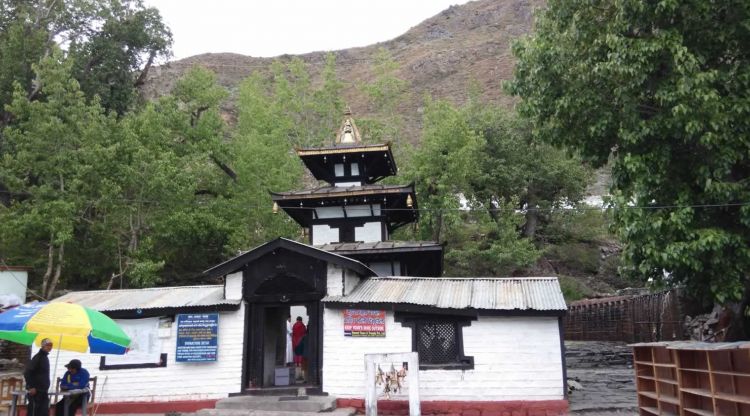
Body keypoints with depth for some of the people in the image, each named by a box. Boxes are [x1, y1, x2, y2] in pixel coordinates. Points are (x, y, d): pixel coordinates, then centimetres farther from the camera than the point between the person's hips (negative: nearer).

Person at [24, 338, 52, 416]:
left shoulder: (45, 357, 15)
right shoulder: (38, 357, -13)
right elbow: (27, 372, -20)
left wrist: (45, 388, 17)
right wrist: (31, 387, -20)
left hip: (43, 390, 9)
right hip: (35, 390, -9)